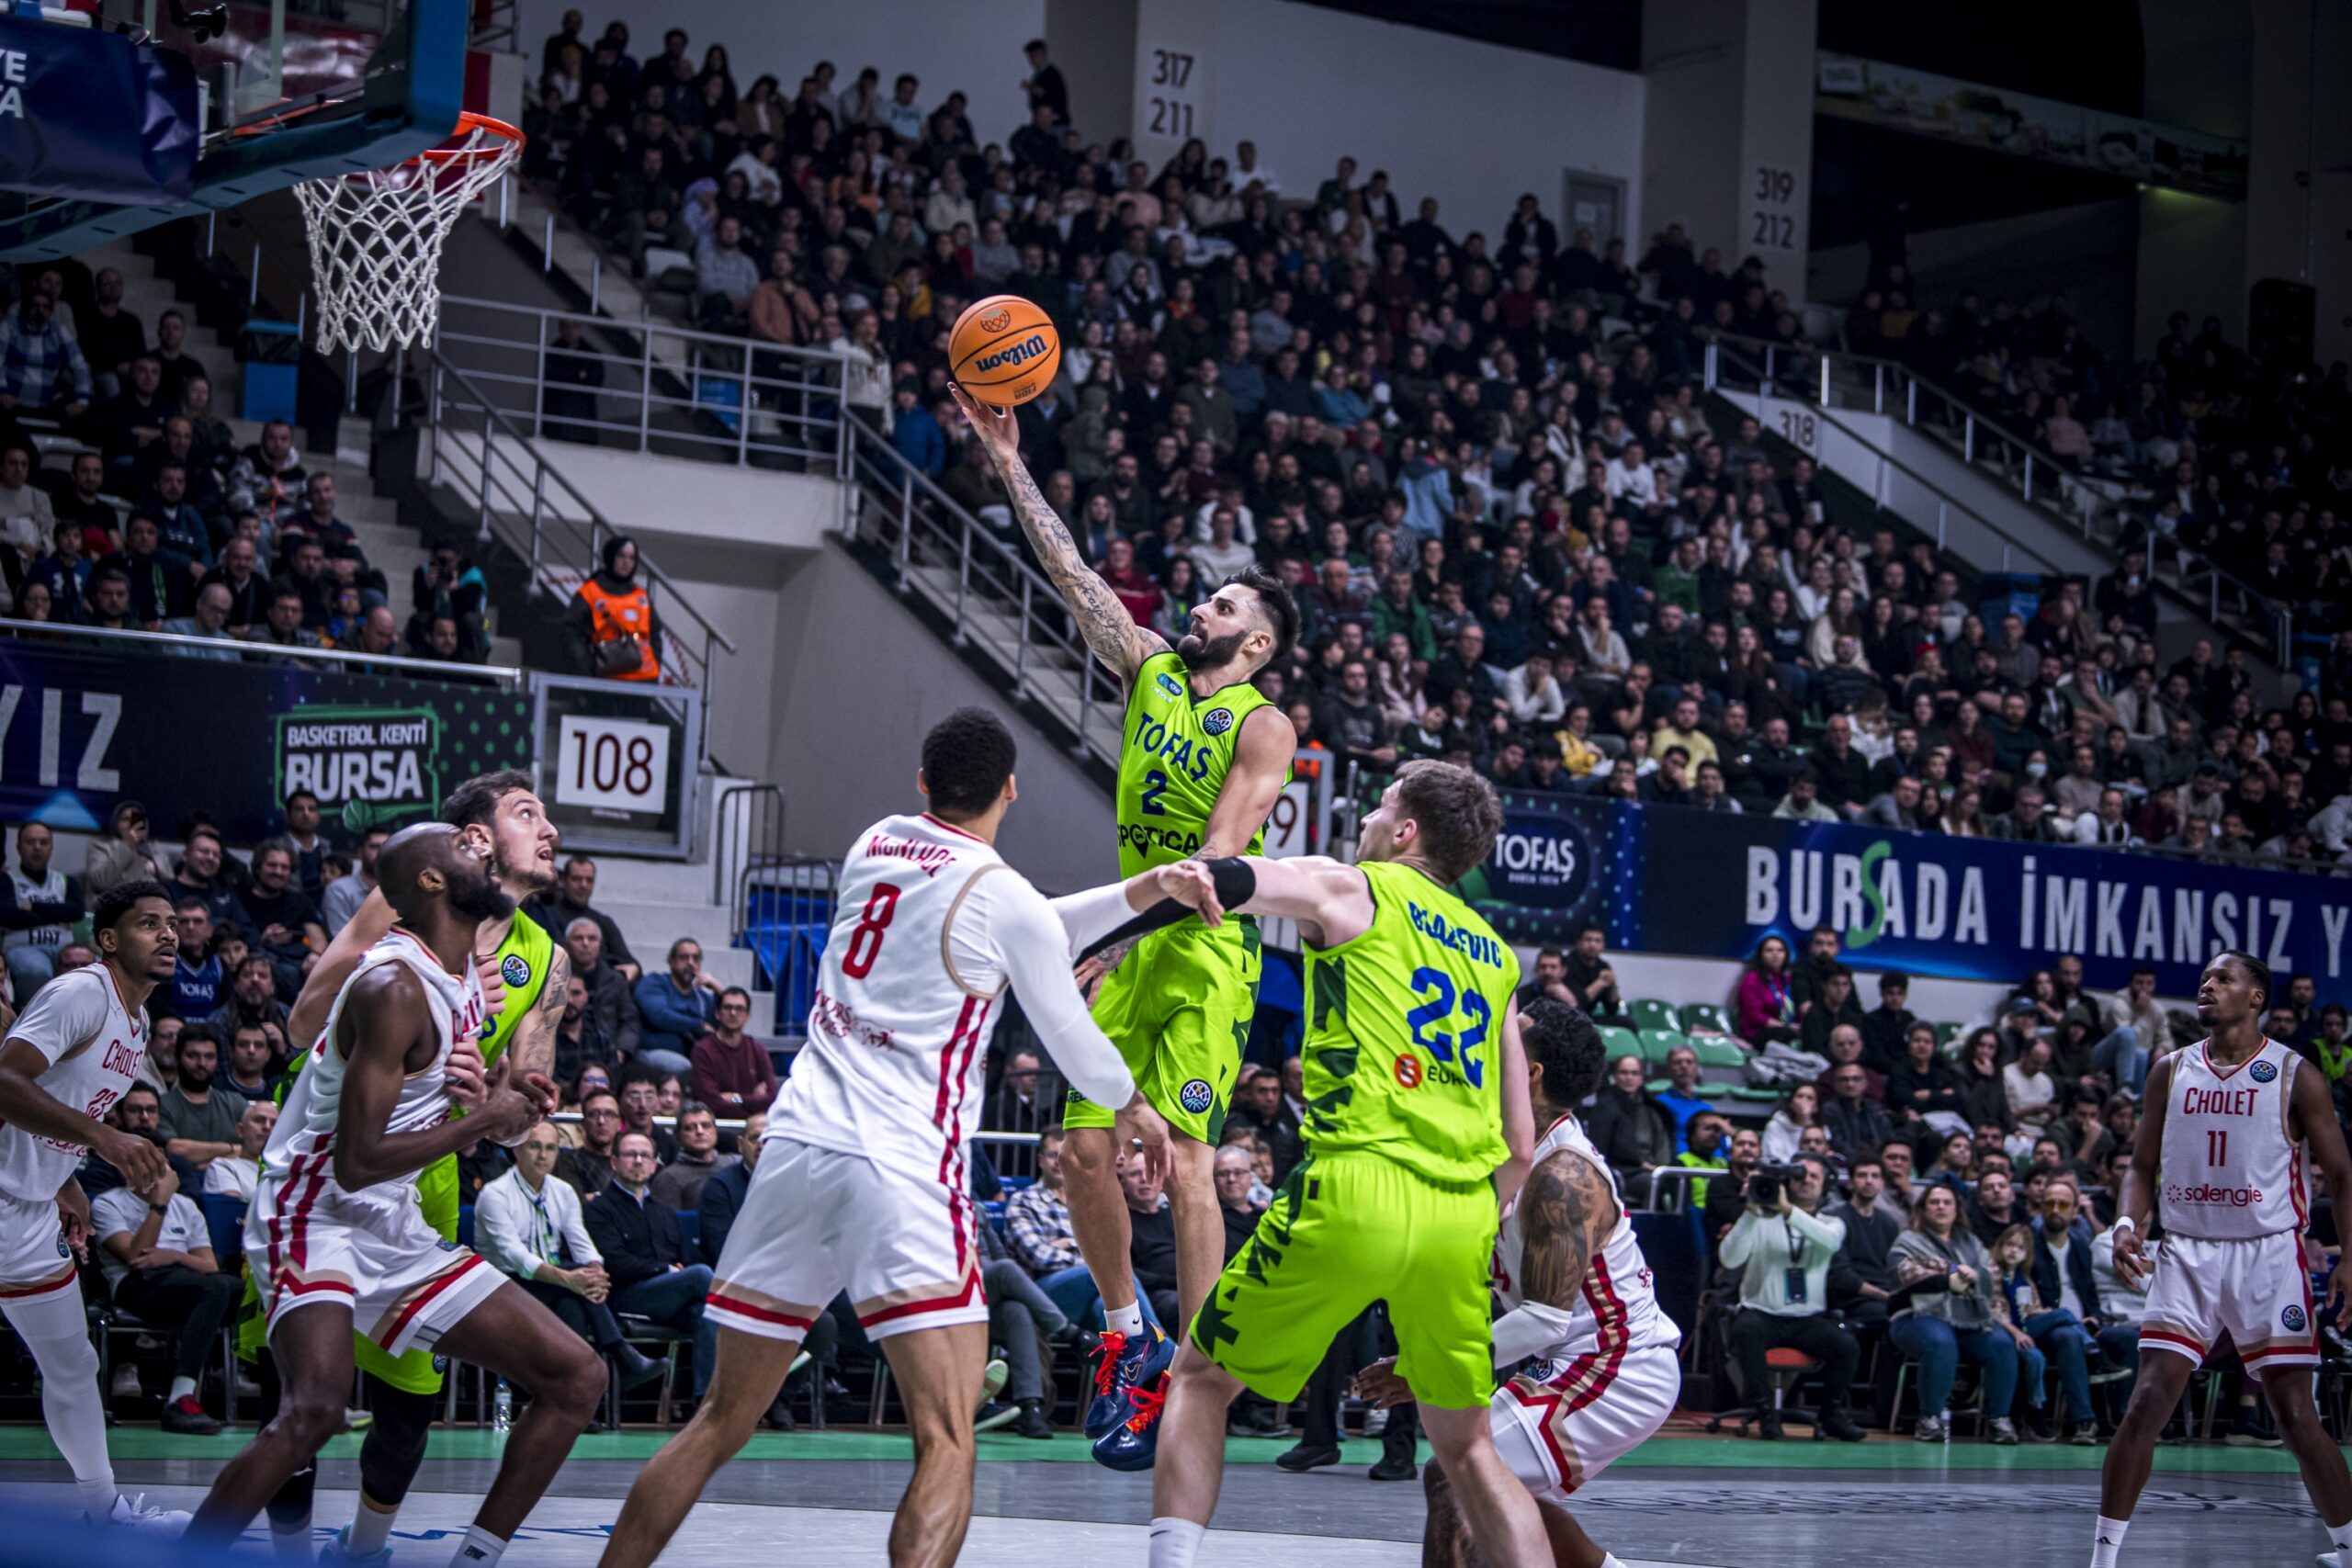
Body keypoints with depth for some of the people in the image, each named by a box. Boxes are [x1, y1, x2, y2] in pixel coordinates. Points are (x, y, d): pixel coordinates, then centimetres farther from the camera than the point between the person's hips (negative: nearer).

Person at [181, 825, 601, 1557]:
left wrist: (505, 1105, 4)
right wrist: (483, 1120, -15)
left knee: (576, 1379, 6)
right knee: (318, 1404, -34)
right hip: (317, 1216, -9)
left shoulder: (467, 979, 9)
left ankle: (474, 1560, 12)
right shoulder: (395, 986, -20)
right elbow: (357, 1161, -25)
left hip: (395, 1228, 9)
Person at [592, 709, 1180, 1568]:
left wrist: (1142, 891, 28)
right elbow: (1072, 1043, 11)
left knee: (722, 1421, 15)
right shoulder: (1007, 900, -3)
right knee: (947, 1443, -8)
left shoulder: (873, 846, 15)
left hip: (796, 1144, 6)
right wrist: (1134, 1106, 30)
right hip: (899, 1168, -6)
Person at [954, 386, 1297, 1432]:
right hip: (1132, 936, 7)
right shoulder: (1151, 671, 11)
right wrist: (1008, 463, 5)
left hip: (1205, 950, -7)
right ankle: (1128, 1337, 20)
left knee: (1183, 1162, -11)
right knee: (1085, 1150, 3)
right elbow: (1070, 572, 11)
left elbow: (1218, 857, -17)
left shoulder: (1263, 727, -8)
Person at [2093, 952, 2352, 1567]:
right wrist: (2128, 1224, -7)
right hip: (2187, 1255, 2)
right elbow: (2144, 1165, 12)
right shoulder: (2171, 1072, 7)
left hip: (2268, 1256, -2)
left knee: (2296, 1414, -4)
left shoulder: (2295, 1076, -3)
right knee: (2146, 1405, -7)